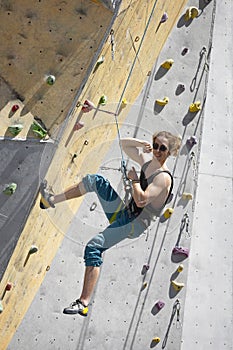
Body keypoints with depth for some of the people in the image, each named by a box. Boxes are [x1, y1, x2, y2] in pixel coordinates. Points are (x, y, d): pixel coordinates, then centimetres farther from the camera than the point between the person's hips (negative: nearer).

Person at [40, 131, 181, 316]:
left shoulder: (163, 177, -19)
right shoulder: (147, 161, 6)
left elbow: (141, 200, -32)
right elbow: (124, 143, 16)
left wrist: (134, 179, -17)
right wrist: (144, 143, 0)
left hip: (135, 224, -9)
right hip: (123, 214, 9)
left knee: (94, 247, -24)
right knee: (95, 179, 11)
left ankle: (84, 304, -19)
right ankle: (52, 200, 19)